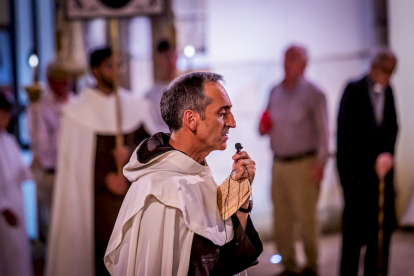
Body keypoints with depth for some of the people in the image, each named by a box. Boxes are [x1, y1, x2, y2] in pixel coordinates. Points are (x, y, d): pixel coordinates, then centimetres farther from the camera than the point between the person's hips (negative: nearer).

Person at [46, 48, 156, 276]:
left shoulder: (133, 106, 8)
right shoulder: (78, 111, -3)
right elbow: (74, 156, -3)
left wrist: (130, 151, -11)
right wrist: (105, 178, -10)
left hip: (134, 187, 4)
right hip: (100, 190, -3)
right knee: (107, 247, -7)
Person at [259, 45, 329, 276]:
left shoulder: (313, 94, -4)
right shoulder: (275, 92, 13)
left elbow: (323, 130, -7)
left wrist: (320, 163, -14)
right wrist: (263, 128, -2)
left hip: (304, 165, -5)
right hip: (279, 163, 6)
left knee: (306, 218, -4)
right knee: (282, 219, 5)